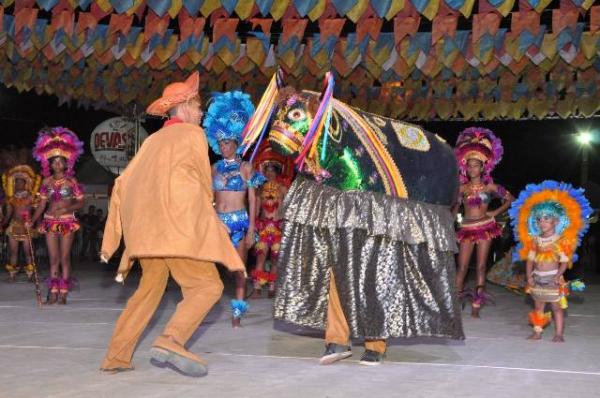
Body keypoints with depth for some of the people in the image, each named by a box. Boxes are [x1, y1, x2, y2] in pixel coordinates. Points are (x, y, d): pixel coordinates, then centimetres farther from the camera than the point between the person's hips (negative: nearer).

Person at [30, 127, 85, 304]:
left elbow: (80, 202, -2)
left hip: (67, 221, -3)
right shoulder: (47, 182, 5)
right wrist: (32, 220, -3)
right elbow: (42, 204, 7)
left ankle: (63, 293, 3)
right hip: (50, 221, 3)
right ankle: (53, 292, 7)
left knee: (65, 258, 0)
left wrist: (68, 207, -19)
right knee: (53, 259, 4)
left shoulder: (71, 181, -3)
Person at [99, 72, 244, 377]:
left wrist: (113, 238, 20)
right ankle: (170, 342, -28)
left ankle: (116, 357, 17)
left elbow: (123, 184, 18)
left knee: (150, 287, 19)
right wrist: (205, 214, 19)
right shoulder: (192, 133, 4)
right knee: (207, 285, -8)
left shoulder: (153, 140, 21)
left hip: (144, 227, 7)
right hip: (176, 223, -7)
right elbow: (203, 183, 2)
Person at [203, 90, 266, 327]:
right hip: (218, 221, 3)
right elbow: (210, 198, 13)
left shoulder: (245, 167, 1)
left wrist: (251, 229, -7)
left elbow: (252, 200, -1)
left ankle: (237, 314, 7)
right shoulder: (215, 168, 10)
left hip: (239, 220, -2)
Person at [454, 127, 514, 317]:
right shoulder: (462, 188, 4)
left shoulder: (490, 187, 1)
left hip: (485, 226, -1)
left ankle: (476, 305, 2)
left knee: (481, 266, 0)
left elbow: (510, 199, 9)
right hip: (467, 228, 1)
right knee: (462, 267, -2)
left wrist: (496, 212, 2)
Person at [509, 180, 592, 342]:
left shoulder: (561, 240, -6)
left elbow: (564, 261, -11)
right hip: (538, 278, 4)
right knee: (539, 306, 10)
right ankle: (537, 331, 15)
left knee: (557, 306, 0)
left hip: (553, 278, -4)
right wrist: (529, 276, -6)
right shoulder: (535, 240, 6)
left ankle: (559, 334, 3)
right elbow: (530, 260, 5)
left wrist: (557, 276, -23)